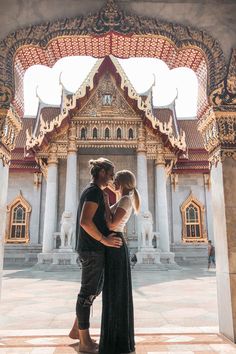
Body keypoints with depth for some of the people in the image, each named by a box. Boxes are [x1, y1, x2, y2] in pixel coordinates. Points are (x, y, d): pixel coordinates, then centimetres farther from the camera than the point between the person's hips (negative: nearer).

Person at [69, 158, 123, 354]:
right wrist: (104, 240, -19)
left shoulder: (90, 191, 16)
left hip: (89, 248, 10)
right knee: (88, 293, 1)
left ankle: (76, 330, 31)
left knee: (95, 289, 20)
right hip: (93, 249, -10)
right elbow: (85, 221, -25)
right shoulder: (95, 191, -15)